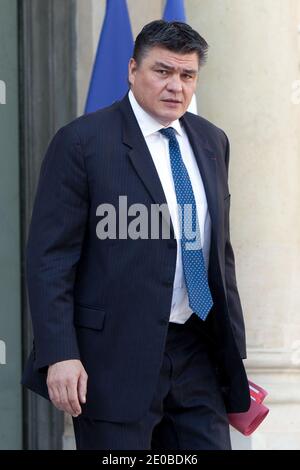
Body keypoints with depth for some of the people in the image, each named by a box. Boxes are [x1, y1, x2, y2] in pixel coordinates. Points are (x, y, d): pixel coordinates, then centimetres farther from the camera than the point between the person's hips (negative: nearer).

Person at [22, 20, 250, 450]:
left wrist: (232, 343, 16)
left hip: (196, 350, 6)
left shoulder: (212, 141, 12)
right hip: (116, 355, -6)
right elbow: (50, 257, -10)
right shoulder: (82, 141, -7)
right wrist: (59, 354, -17)